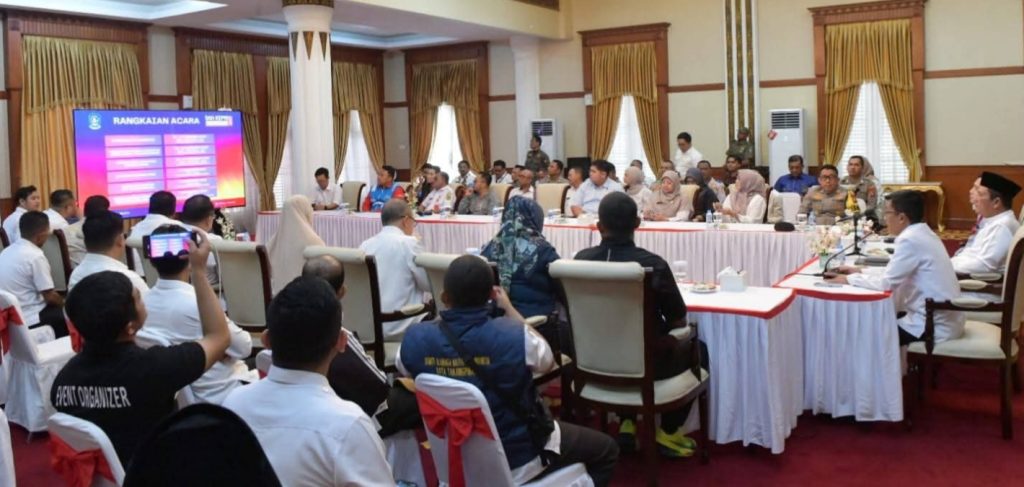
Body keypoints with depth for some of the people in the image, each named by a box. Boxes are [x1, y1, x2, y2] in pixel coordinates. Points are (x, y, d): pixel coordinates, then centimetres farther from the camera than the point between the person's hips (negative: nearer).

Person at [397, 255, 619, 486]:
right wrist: (509, 309, 5)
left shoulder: (415, 338, -19)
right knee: (606, 449, 16)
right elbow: (547, 360, -3)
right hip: (516, 454, -5)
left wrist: (443, 318, 6)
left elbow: (403, 369, 7)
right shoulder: (514, 335, -27)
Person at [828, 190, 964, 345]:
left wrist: (850, 279, -7)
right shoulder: (922, 233, 8)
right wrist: (860, 271, 12)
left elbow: (886, 282, -19)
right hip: (941, 318, 9)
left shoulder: (910, 239, -21)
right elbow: (894, 271, 18)